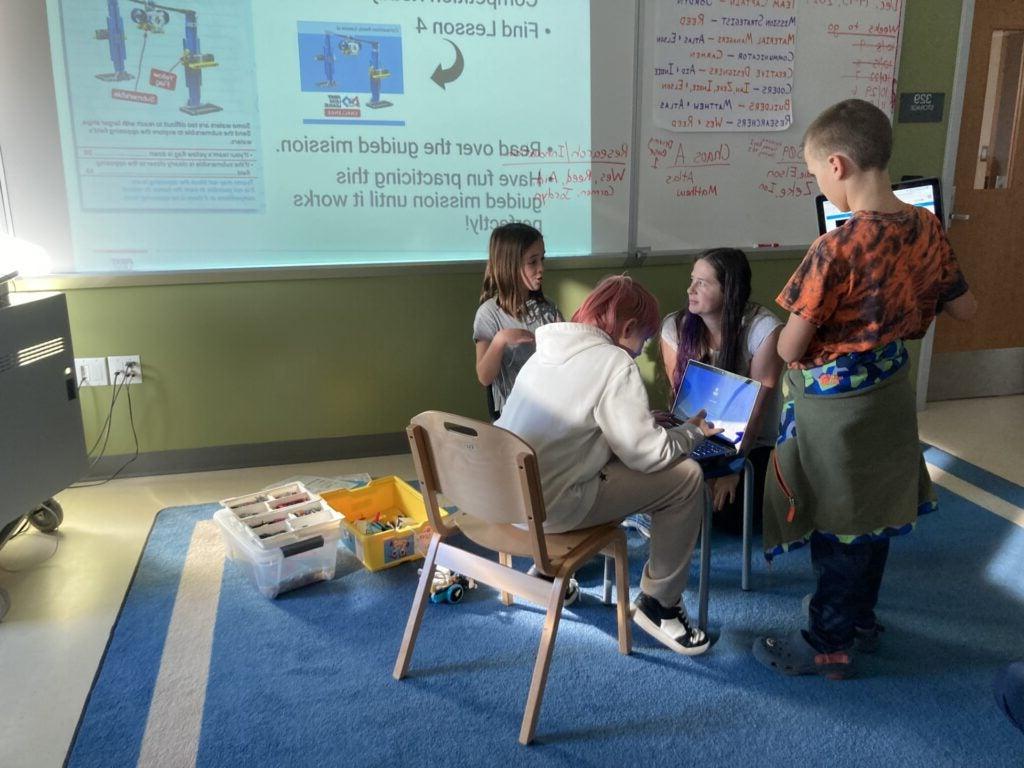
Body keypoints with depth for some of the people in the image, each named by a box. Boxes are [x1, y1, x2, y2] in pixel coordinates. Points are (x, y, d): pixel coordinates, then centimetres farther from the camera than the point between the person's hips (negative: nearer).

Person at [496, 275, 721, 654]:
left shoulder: (550, 349, 12)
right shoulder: (613, 363, -13)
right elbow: (648, 454, -12)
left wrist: (650, 422, 23)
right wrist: (692, 433, 7)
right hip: (546, 506, -8)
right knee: (685, 476, 1)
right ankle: (659, 604, 15)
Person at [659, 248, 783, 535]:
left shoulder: (763, 329, -20)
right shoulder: (675, 327, -9)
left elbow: (757, 407, -17)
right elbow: (679, 396, -5)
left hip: (752, 442, -2)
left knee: (732, 517, -18)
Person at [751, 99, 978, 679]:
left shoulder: (837, 248, -26)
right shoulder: (926, 227, -5)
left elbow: (790, 348, -21)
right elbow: (966, 307, 8)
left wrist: (785, 343, 0)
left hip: (834, 403, -7)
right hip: (890, 391, 7)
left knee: (836, 527, 8)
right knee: (872, 517, 21)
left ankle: (829, 645, 24)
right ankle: (860, 621, 39)